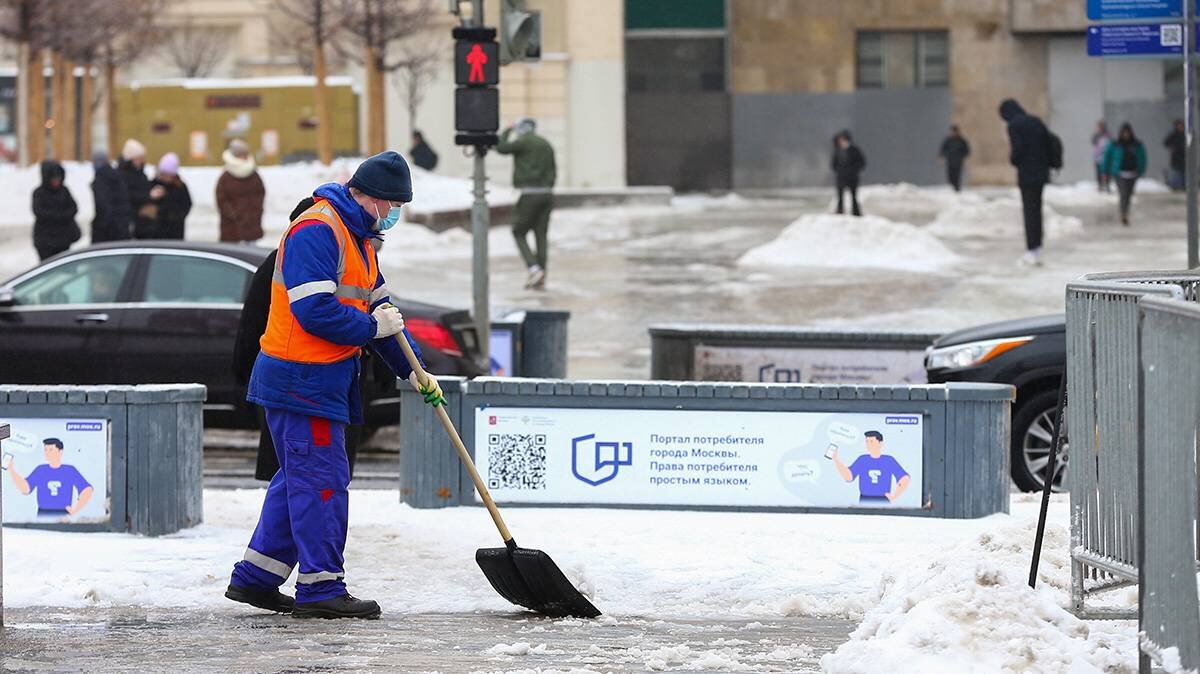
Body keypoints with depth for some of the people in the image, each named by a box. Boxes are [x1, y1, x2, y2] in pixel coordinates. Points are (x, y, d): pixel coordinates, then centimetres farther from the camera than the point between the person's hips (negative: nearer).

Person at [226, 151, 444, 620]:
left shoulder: (357, 238, 18)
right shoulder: (316, 230, -16)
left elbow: (379, 308, 23)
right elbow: (313, 309, -25)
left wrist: (412, 371, 17)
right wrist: (372, 327, -13)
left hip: (324, 379, 10)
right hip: (302, 380, -10)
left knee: (299, 478, 14)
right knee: (322, 480, -8)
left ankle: (254, 579, 20)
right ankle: (321, 589, -5)